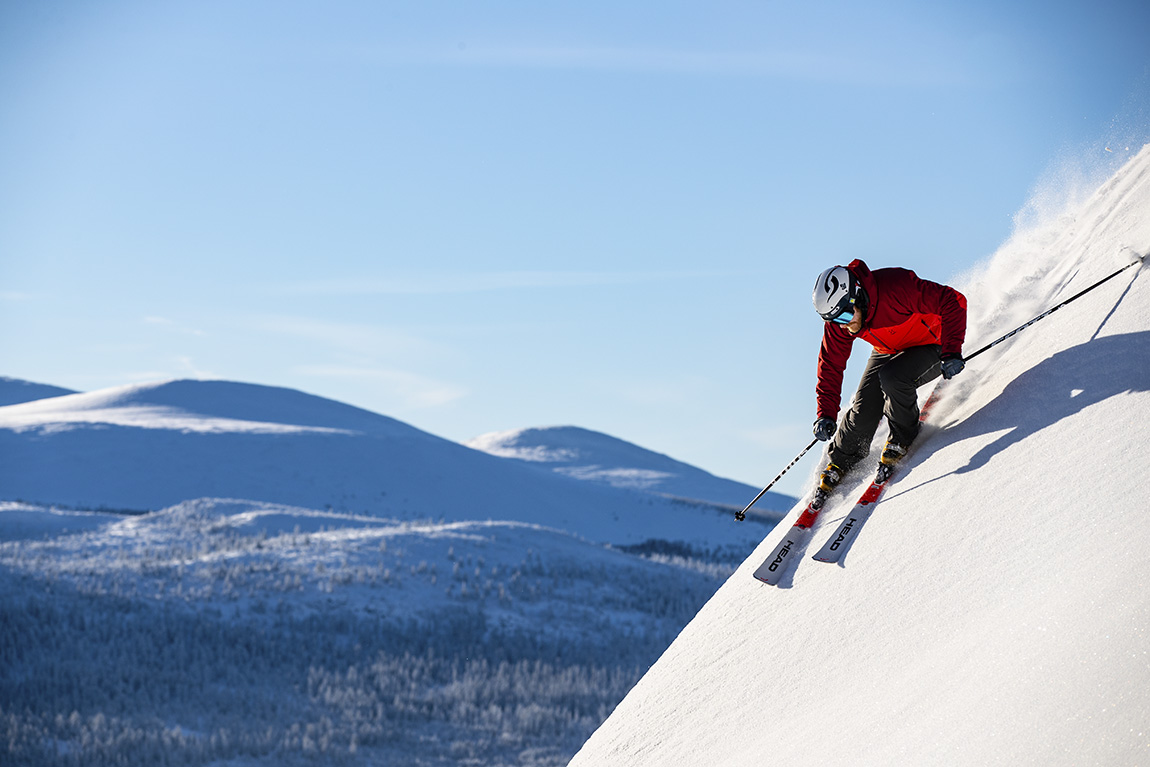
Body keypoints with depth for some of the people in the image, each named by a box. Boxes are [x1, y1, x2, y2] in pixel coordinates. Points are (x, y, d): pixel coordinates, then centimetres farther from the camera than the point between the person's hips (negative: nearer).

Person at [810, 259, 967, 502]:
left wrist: (952, 352, -39)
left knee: (891, 377, -32)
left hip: (931, 347, -5)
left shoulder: (897, 287, -37)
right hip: (888, 353, 5)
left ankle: (902, 439, -5)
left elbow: (953, 302, -32)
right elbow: (831, 365, -6)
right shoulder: (838, 320, -18)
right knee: (864, 411, -12)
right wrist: (826, 415, -14)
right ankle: (839, 463, 16)